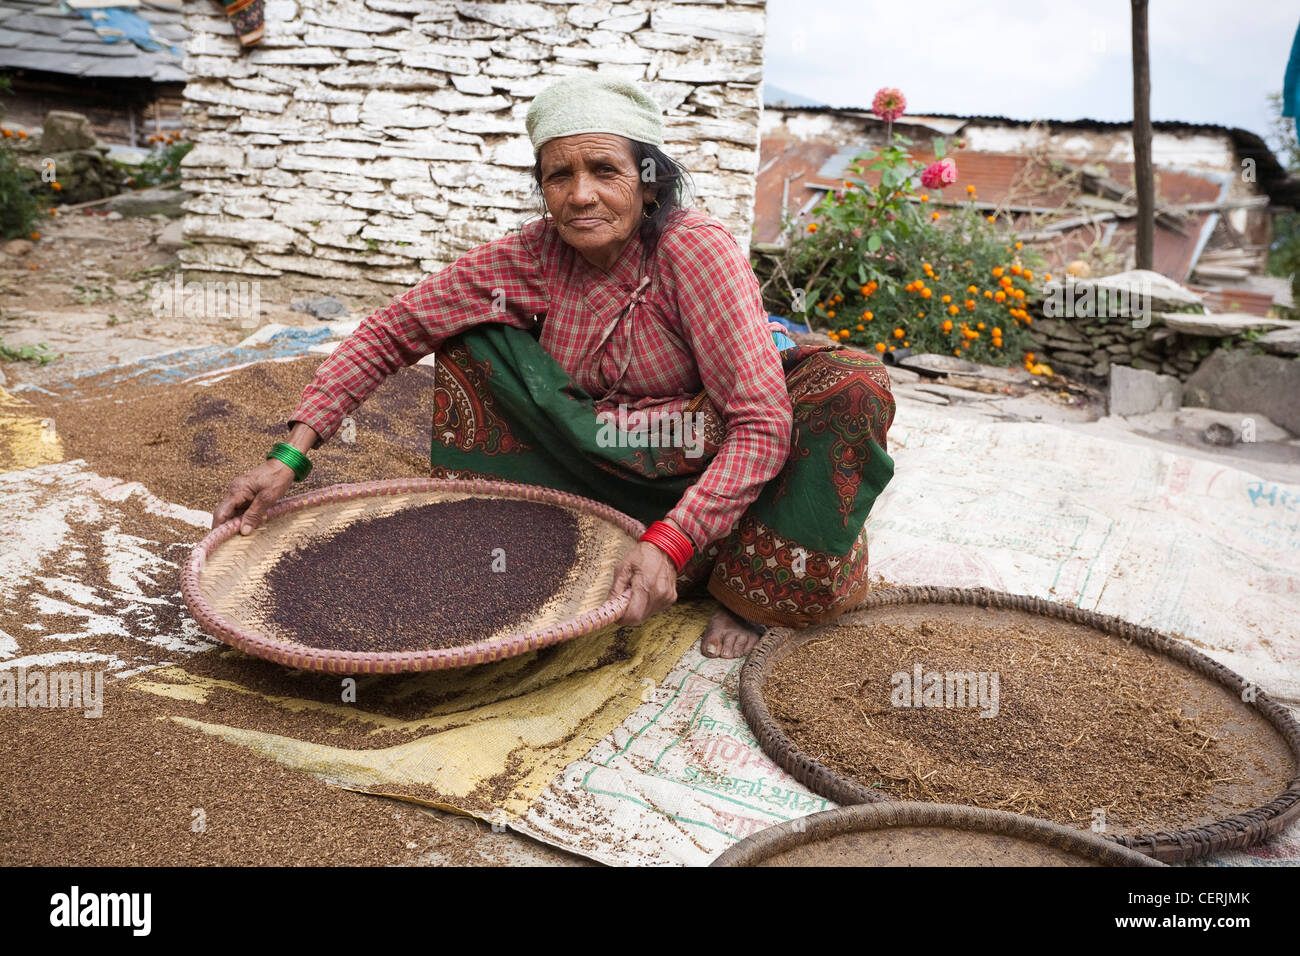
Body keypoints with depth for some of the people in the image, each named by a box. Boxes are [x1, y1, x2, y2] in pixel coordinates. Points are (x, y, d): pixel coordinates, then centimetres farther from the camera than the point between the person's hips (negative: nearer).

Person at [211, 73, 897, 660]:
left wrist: (669, 542, -40)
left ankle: (752, 589, -12)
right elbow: (389, 334, -8)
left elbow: (762, 423, -29)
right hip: (592, 467, 3)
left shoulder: (697, 250, -23)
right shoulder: (529, 257, -11)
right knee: (471, 335, -10)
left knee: (854, 383, -27)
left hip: (706, 474, -2)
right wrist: (290, 455, -17)